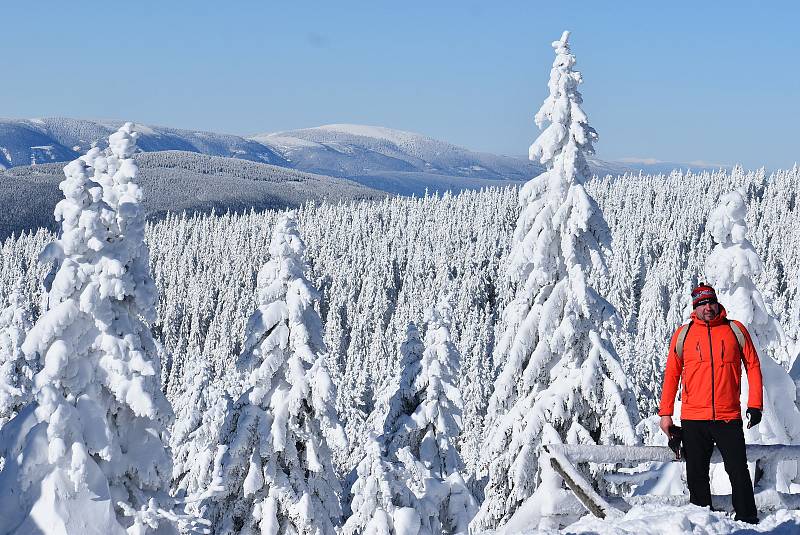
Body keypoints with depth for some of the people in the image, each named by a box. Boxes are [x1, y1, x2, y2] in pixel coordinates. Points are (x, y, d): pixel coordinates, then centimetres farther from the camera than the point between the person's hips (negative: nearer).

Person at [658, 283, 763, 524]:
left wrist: (755, 404, -1)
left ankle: (747, 519, 9)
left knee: (739, 472, 0)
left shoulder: (736, 330, 4)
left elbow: (753, 365, 7)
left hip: (729, 417, -1)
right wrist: (665, 412, 3)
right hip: (693, 420, 1)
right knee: (697, 476, 7)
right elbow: (671, 374, 8)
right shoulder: (683, 334, 5)